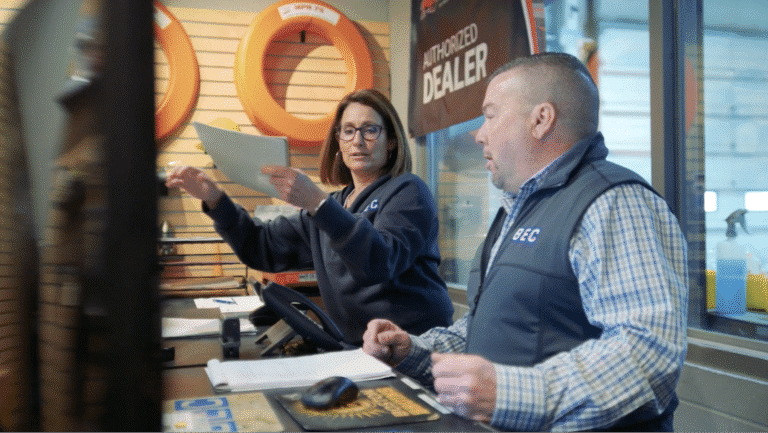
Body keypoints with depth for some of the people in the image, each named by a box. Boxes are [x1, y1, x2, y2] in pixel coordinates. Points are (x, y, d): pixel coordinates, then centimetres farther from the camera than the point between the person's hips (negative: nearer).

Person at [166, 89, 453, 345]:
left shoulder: (408, 191, -3)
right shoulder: (334, 205, 20)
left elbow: (382, 262, -23)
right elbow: (262, 248, 17)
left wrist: (316, 203, -32)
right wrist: (213, 198, 6)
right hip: (358, 347, 7)